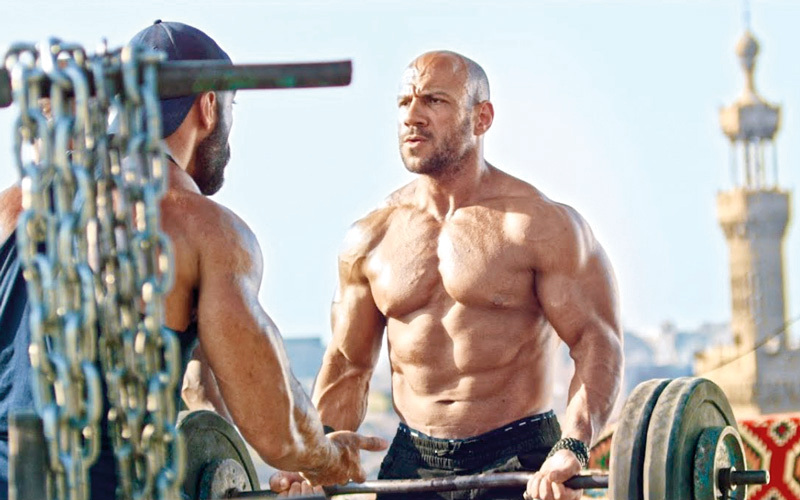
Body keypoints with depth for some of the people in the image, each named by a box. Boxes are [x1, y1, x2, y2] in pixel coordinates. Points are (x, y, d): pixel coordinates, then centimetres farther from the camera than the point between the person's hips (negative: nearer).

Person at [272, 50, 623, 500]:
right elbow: (348, 367, 16)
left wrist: (571, 450, -28)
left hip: (519, 462, -4)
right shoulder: (372, 239, 9)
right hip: (411, 462, 4)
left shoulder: (540, 225, -5)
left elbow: (598, 343, -12)